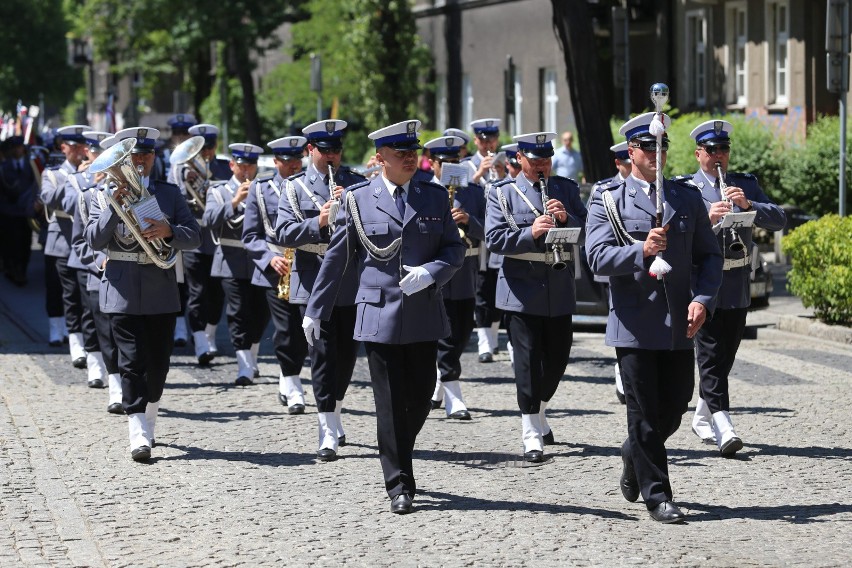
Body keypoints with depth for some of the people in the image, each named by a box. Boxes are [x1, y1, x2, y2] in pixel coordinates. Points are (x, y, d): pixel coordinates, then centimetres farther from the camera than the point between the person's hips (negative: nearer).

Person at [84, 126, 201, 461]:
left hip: (161, 291, 2)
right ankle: (139, 436, -13)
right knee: (132, 362, -9)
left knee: (159, 362, 7)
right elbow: (95, 240, -5)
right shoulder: (104, 196, 6)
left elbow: (194, 237, 3)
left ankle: (149, 424, 27)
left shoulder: (170, 194, 11)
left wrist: (168, 231, -17)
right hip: (123, 292, -2)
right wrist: (115, 206, -17)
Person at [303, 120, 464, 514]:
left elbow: (455, 248, 8)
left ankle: (397, 456, 32)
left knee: (421, 395, 6)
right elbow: (336, 257, 4)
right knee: (391, 401, -2)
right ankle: (399, 484, 5)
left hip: (424, 314, 3)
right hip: (379, 314, -3)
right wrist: (314, 310, 4)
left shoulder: (434, 196, 7)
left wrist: (430, 272, -13)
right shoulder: (358, 199, 1)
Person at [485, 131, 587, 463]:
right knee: (528, 360, -5)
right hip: (521, 290, -4)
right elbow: (494, 239, -10)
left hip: (560, 291, 4)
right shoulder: (501, 194, 2)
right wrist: (530, 232, -24)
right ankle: (531, 435, -2)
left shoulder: (567, 189, 11)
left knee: (558, 357, 11)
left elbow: (587, 232, 6)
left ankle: (538, 413, 36)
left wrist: (566, 218, -14)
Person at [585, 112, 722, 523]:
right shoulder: (607, 200, 2)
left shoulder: (688, 198, 12)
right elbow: (597, 257, -9)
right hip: (634, 324, -4)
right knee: (645, 411, -1)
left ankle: (635, 455, 37)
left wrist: (702, 300, -5)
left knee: (675, 407, 9)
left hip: (679, 324, 4)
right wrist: (641, 251, -26)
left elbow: (709, 255, 11)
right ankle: (657, 496, 6)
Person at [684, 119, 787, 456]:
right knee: (711, 356, -11)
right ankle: (723, 427, -18)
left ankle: (702, 418, 29)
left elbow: (778, 220, 2)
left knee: (724, 357, 13)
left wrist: (748, 204, -14)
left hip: (738, 287, 5)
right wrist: (707, 217, -26)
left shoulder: (747, 185, 12)